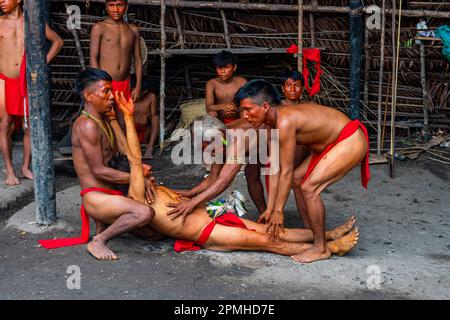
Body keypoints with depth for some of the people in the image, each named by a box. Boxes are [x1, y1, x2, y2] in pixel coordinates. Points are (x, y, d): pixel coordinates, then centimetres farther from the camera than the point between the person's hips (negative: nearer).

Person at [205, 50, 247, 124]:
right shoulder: (211, 83, -5)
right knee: (211, 114, -30)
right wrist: (222, 106, -39)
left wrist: (237, 109, -35)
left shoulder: (242, 82, -4)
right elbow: (208, 107, -17)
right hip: (219, 121, -1)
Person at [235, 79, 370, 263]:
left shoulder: (285, 122, -27)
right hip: (333, 143, 10)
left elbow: (286, 170, -22)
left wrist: (278, 210, -15)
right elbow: (276, 168, 5)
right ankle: (312, 232, 21)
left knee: (309, 188, -15)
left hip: (351, 141, -10)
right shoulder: (273, 122, 2)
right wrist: (269, 209, 6)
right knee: (296, 179, 11)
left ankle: (321, 248, -3)